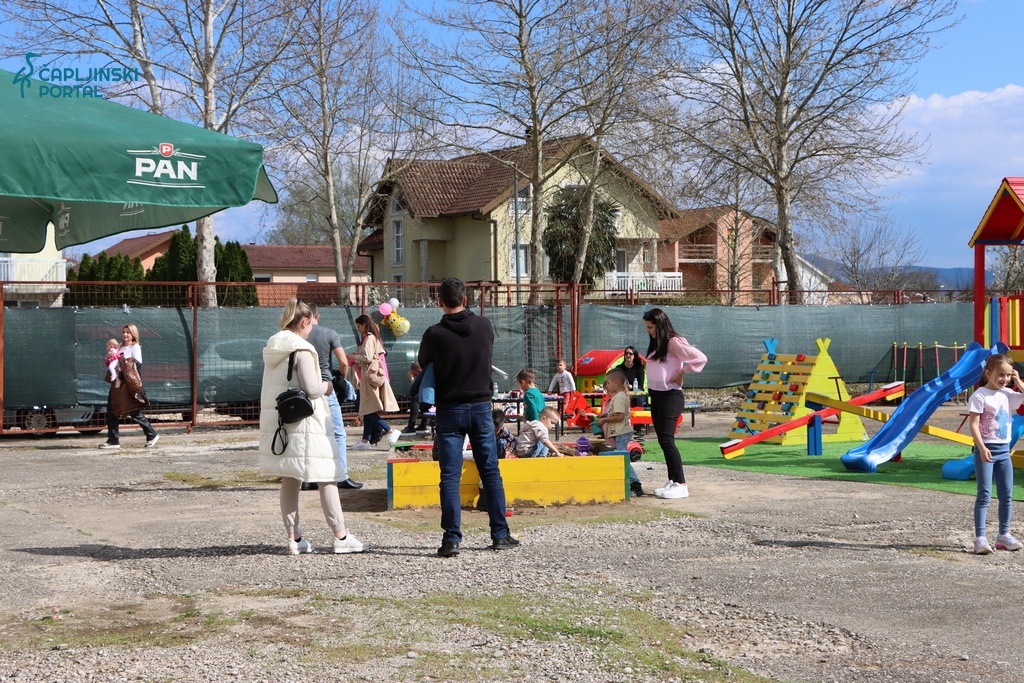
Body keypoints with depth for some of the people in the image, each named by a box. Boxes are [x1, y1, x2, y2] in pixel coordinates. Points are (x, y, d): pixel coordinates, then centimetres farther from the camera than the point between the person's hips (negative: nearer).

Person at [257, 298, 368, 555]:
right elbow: (312, 388, -19)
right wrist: (326, 386, 1)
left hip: (276, 424, 8)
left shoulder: (272, 348, 11)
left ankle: (294, 538, 13)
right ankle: (341, 537, 3)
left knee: (289, 482, 11)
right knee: (327, 479, 0)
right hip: (304, 425, -8)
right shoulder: (301, 350, -14)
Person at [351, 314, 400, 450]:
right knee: (367, 411, 9)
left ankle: (391, 431, -10)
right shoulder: (373, 337, 18)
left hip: (370, 376, -10)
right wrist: (356, 359, 15)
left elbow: (368, 357, -18)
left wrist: (354, 357, -5)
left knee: (369, 411, -11)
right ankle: (366, 440, 9)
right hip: (368, 377, 10)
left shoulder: (369, 338, -11)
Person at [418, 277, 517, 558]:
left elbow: (423, 364, 5)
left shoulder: (435, 334, -11)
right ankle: (500, 535, 12)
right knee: (491, 474, 10)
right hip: (481, 407, 3)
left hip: (449, 410, -2)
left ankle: (451, 539, -3)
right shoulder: (484, 326, -2)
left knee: (450, 477, 1)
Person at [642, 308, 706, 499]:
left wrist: (681, 373, -15)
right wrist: (650, 389, 3)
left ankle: (681, 484, -10)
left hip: (670, 396, -9)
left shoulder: (674, 342, -13)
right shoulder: (656, 345, 14)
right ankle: (672, 482, 16)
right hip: (656, 396, 9)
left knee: (666, 440, -13)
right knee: (662, 441, 10)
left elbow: (701, 358, -20)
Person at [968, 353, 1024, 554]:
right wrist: (982, 448, -23)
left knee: (1007, 495, 10)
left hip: (1004, 449, 7)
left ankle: (1004, 535, 20)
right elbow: (974, 425, -15)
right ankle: (980, 538, -7)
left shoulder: (1007, 394, 8)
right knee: (985, 495, -8)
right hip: (986, 449, -7)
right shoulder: (980, 396, -10)